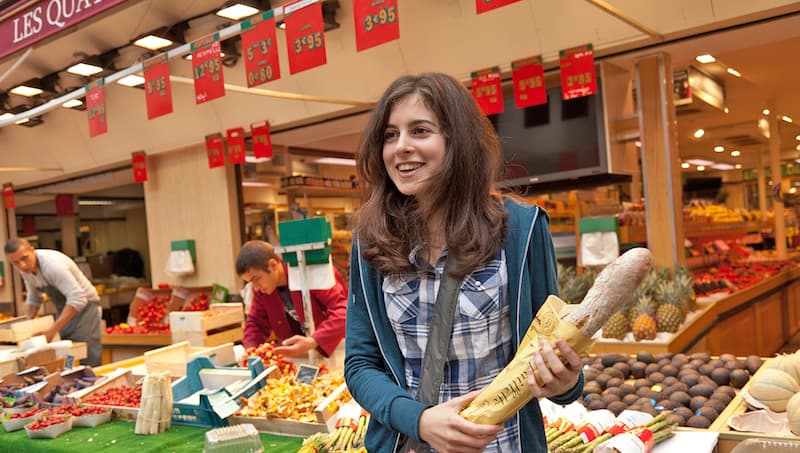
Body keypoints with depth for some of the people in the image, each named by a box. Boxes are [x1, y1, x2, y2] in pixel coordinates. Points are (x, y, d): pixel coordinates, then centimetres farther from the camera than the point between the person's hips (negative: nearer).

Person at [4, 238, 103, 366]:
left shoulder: (52, 264, -27)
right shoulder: (26, 269, -2)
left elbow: (78, 299, -34)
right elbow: (33, 300, 14)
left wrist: (52, 331, -33)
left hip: (85, 305, -8)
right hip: (64, 308, 8)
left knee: (87, 360, -12)